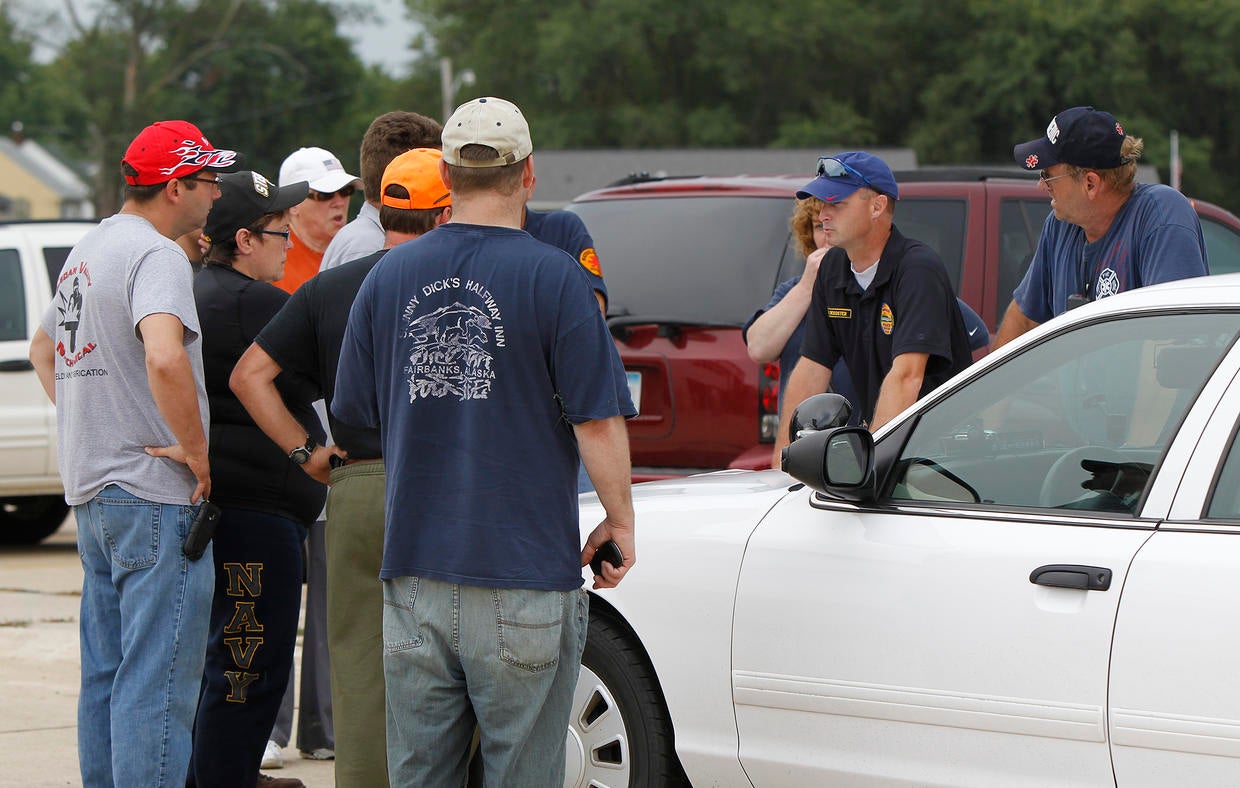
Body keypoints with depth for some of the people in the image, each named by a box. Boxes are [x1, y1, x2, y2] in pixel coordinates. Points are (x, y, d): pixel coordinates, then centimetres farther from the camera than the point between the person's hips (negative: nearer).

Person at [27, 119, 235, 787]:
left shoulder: (87, 251, 17)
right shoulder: (156, 254, -15)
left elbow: (44, 349, 32)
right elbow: (164, 358, -33)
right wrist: (196, 450, -21)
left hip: (91, 490, 10)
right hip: (154, 491, -10)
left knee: (105, 674, 16)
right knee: (156, 682, -9)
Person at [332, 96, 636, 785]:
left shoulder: (389, 277, 5)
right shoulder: (554, 278, -9)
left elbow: (355, 411, 14)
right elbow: (598, 420, -11)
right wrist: (621, 520, 2)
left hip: (414, 572, 4)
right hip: (526, 569, -4)